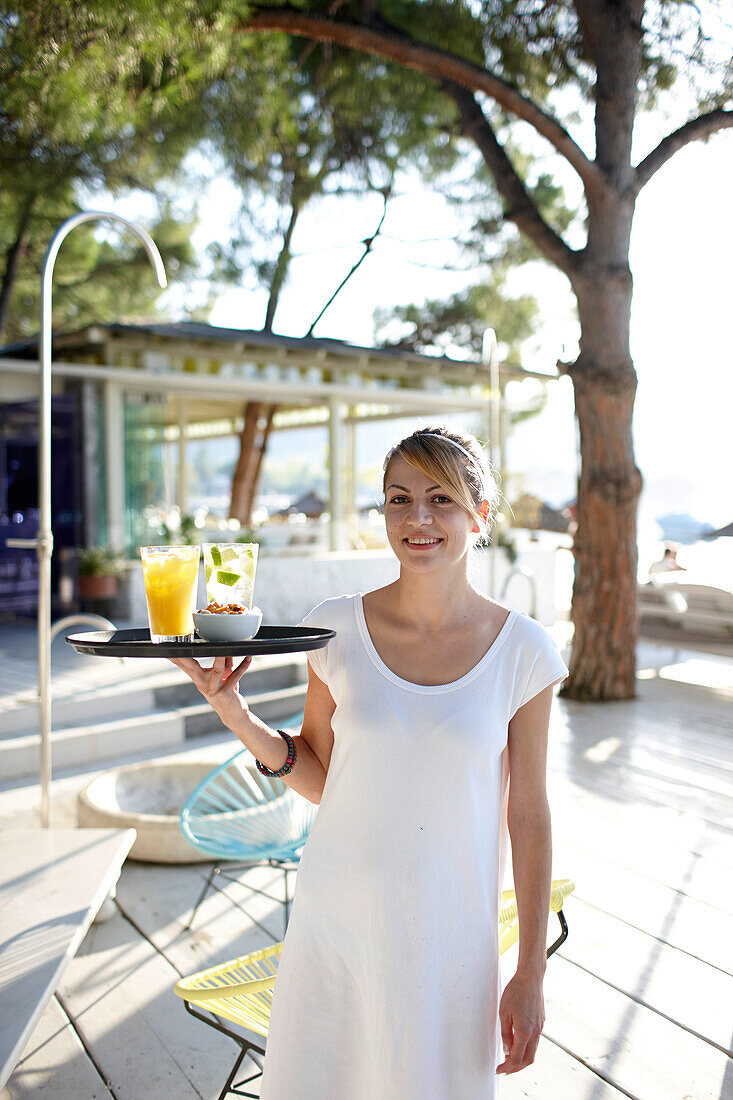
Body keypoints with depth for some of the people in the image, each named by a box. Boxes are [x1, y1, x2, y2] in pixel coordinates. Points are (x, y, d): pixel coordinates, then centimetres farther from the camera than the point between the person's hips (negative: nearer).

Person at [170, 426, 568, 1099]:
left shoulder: (522, 651, -9)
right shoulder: (337, 628, -7)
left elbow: (528, 815, -3)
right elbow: (321, 779, 2)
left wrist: (531, 975, 0)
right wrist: (236, 713, -13)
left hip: (450, 936, -1)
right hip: (335, 922, 1)